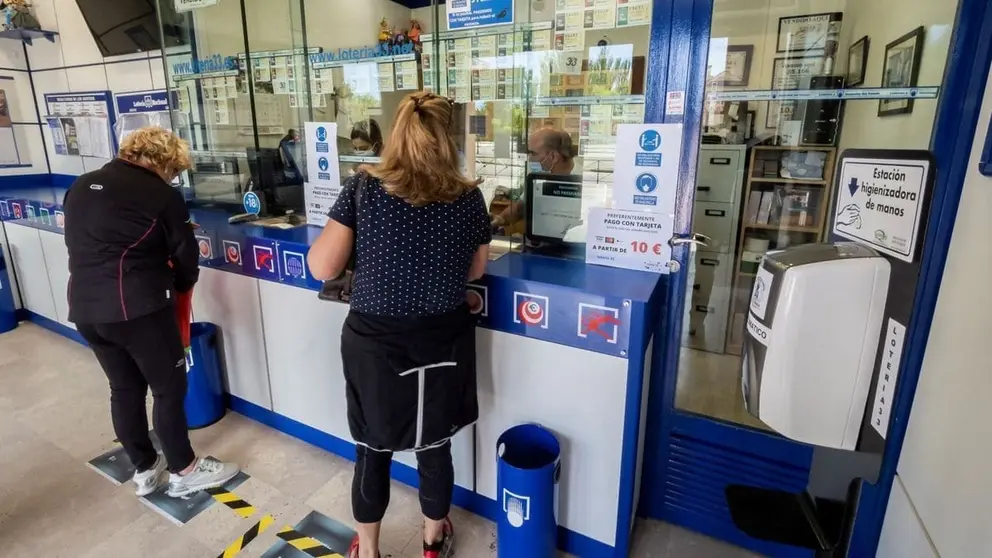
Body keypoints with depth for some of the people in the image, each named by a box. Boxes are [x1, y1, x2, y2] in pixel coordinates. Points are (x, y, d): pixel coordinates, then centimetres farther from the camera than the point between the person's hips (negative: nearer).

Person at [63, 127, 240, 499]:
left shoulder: (81, 186, 15)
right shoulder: (162, 195, -6)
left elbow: (76, 244, 21)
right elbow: (186, 256, -1)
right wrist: (180, 286, 19)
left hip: (84, 308, 7)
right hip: (138, 308, -7)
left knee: (124, 388, 19)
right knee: (169, 389, 7)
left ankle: (144, 471, 32)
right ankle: (183, 471, 20)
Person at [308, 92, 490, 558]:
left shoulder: (363, 188, -10)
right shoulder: (469, 197, -6)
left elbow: (322, 268, -8)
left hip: (374, 341, -1)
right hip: (442, 341, 1)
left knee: (372, 449, 19)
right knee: (435, 445, 20)